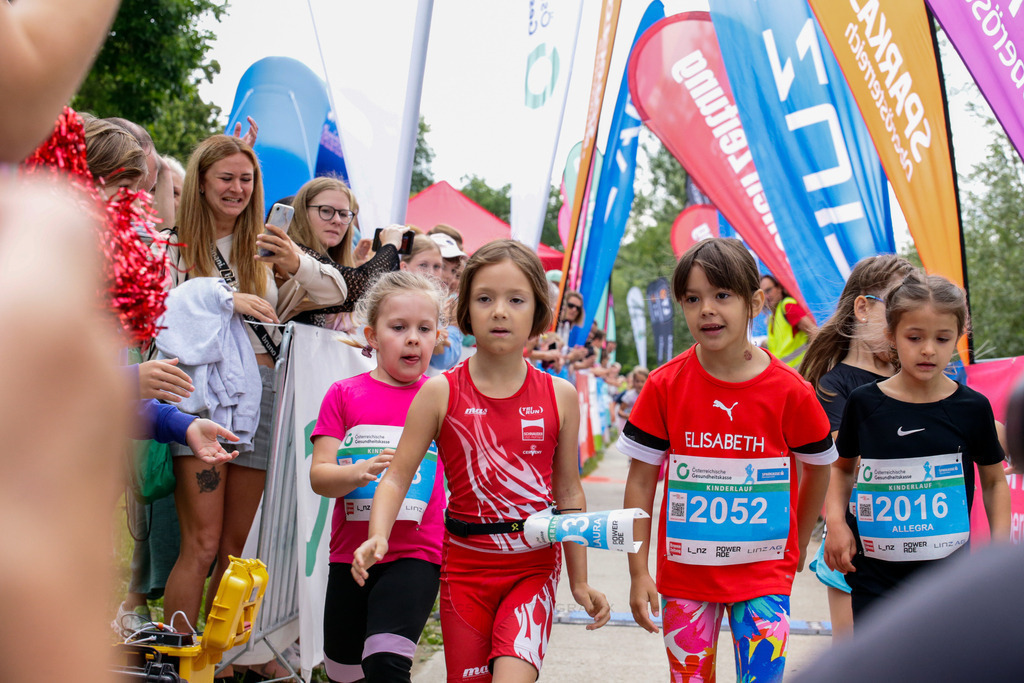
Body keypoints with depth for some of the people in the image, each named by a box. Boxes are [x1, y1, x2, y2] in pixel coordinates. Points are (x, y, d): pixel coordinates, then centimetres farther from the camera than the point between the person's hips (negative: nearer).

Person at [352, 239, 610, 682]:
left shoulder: (560, 396, -1)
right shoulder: (441, 393, -4)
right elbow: (397, 477, -5)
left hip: (535, 566, -1)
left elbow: (568, 491, 7)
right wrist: (378, 537, -23)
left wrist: (579, 581, 10)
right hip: (466, 567, 1)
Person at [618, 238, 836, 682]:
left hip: (763, 574, -1)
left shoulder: (789, 391, -8)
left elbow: (819, 469, 7)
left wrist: (795, 547, 14)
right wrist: (638, 571, -4)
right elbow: (641, 481, -2)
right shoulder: (665, 386, -6)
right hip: (684, 574, 1)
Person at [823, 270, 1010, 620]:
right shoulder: (864, 403, -2)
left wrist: (1000, 545, 1)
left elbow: (994, 481, 11)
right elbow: (842, 467, 14)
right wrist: (835, 520, -1)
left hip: (948, 577, 0)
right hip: (875, 575, 0)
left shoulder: (972, 408, -2)